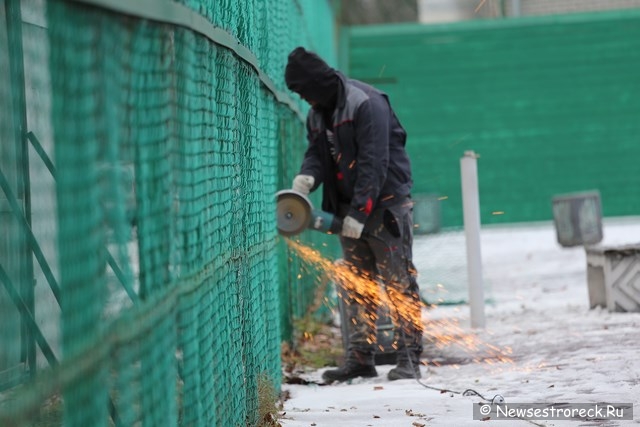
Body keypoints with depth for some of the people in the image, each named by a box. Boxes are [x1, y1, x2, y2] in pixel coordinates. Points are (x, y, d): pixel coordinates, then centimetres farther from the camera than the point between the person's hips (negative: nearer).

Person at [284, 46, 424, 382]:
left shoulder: (366, 103, -17)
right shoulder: (318, 113, 11)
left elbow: (374, 163, -22)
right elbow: (317, 153, 7)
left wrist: (359, 212, -24)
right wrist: (306, 178, -17)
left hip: (386, 202, -8)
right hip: (351, 209, 8)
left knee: (399, 282, -6)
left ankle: (409, 357, -5)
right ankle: (360, 358, 11)